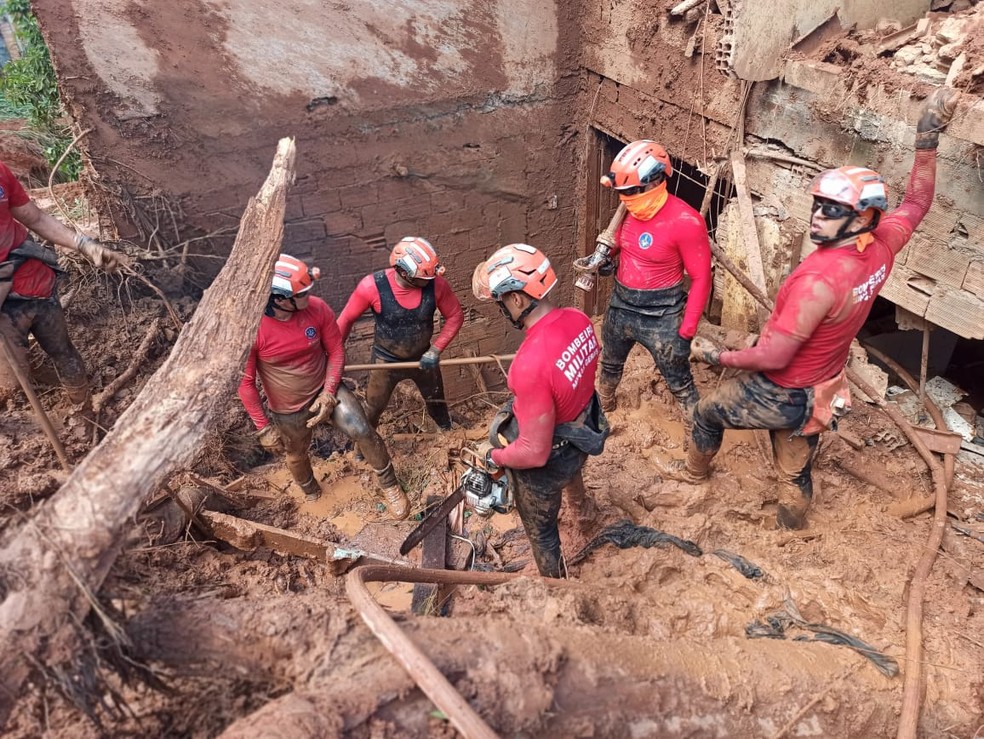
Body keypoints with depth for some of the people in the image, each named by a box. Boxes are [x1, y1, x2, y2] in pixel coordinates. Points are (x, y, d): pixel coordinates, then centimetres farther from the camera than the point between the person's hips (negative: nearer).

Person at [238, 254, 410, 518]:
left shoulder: (317, 308, -22)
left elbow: (336, 352, -7)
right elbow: (245, 382, -18)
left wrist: (329, 393, -17)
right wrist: (263, 427, -14)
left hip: (326, 390, 1)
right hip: (288, 410, 0)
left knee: (363, 432, -18)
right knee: (296, 455, 23)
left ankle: (389, 486, 7)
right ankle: (311, 493, 57)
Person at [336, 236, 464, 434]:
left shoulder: (436, 284, -26)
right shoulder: (373, 286, -30)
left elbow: (455, 316, -10)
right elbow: (346, 320, -15)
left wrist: (436, 350, -15)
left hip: (423, 358, 3)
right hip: (386, 360, -2)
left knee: (437, 403, 27)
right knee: (372, 410, 17)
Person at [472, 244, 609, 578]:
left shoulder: (531, 363, -42)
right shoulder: (579, 319, -16)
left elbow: (535, 452, -34)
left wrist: (496, 457, -15)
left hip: (547, 459, -8)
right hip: (583, 433, 9)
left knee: (540, 528, 21)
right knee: (571, 470, 43)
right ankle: (583, 509, 78)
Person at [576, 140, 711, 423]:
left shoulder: (685, 222, -25)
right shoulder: (629, 209, -6)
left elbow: (701, 278, -18)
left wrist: (687, 329, -17)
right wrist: (601, 257, -5)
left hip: (661, 316, -7)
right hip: (620, 306, 7)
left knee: (679, 383, 8)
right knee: (610, 365, 29)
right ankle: (602, 405, 56)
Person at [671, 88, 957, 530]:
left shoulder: (820, 279, -34)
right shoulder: (881, 247, -10)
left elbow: (772, 357, -31)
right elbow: (917, 202, 12)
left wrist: (718, 357, -16)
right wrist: (928, 139, 7)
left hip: (777, 393, -7)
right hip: (818, 393, 7)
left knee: (706, 413, 21)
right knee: (796, 473, 23)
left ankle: (695, 472, 49)